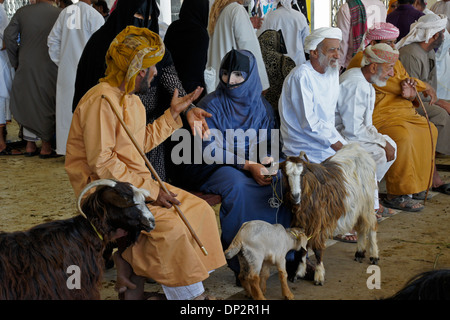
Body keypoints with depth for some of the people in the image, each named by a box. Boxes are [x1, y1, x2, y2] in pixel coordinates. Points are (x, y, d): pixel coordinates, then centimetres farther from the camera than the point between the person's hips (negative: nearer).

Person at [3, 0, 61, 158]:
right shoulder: (60, 14, -6)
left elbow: (8, 36, -2)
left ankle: (30, 145, 17)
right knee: (47, 106, 6)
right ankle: (46, 148, 10)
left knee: (28, 105, 13)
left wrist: (15, 62, 6)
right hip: (49, 67, -3)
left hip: (26, 67, 3)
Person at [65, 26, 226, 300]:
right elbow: (101, 163, -22)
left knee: (200, 210, -1)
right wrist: (149, 190, -23)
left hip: (137, 182, 10)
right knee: (170, 225, -28)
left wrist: (173, 113, 19)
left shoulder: (131, 100, 15)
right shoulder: (102, 100, -17)